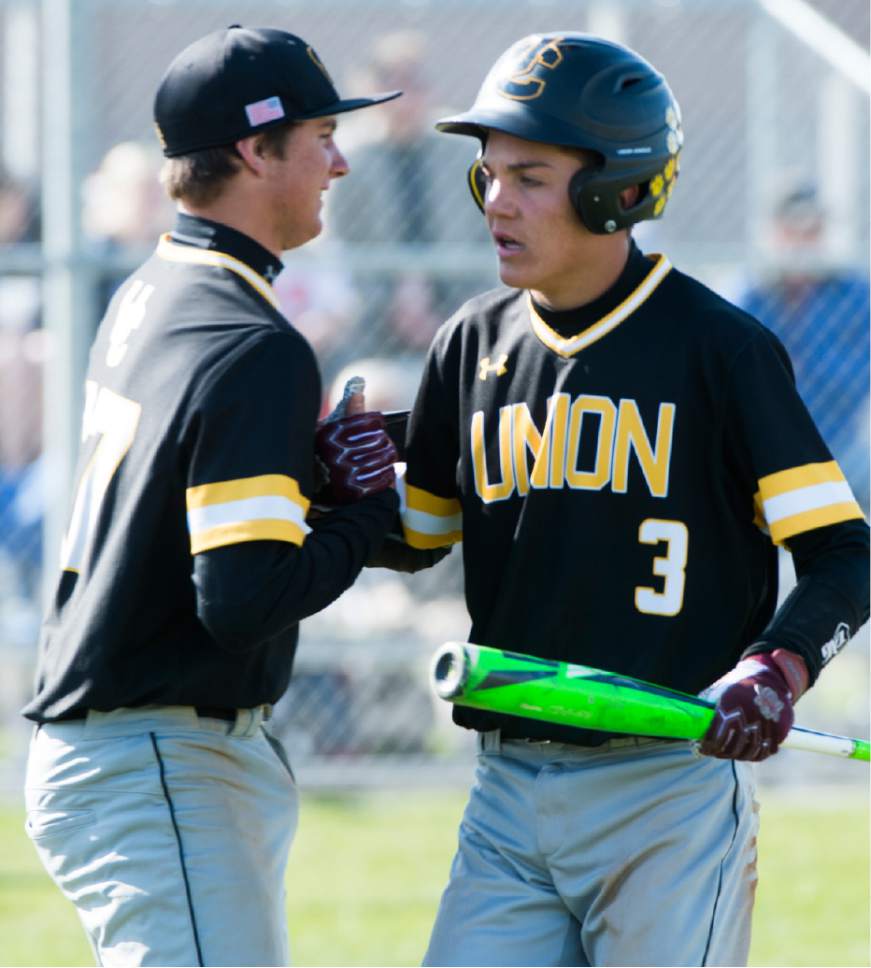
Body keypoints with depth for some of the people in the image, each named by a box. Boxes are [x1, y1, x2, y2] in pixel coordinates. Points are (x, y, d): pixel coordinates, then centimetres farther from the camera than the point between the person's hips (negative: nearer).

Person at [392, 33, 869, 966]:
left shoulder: (718, 347, -7)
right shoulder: (473, 345, 9)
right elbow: (417, 537, 20)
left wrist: (775, 670, -25)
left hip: (671, 792, -5)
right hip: (509, 792, 5)